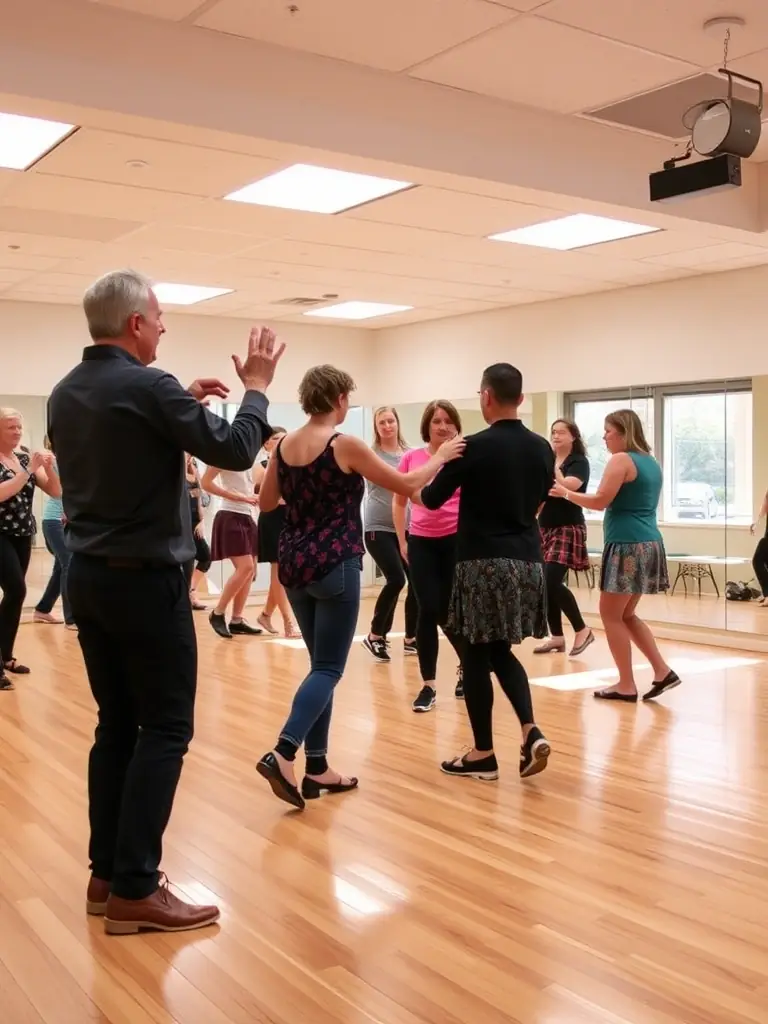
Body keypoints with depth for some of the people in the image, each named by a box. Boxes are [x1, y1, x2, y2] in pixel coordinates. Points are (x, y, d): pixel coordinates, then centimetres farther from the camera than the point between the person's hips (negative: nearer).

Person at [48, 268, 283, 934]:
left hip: (89, 576, 8)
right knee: (164, 729, -2)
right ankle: (135, 890, -1)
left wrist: (182, 404, 19)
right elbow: (234, 451, -13)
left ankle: (107, 873, 18)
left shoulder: (67, 394, 9)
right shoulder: (147, 386, -16)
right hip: (146, 579, -8)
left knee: (117, 723, 13)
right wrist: (257, 387, 2)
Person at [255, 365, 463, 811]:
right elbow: (406, 485, -5)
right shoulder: (345, 445, -12)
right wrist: (442, 457, 10)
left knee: (321, 663, 14)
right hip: (335, 565, -7)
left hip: (295, 564, 7)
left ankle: (318, 768, 14)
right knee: (329, 668, -2)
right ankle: (282, 754, -17)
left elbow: (267, 502, 17)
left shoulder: (285, 445, 5)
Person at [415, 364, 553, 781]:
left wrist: (413, 491, 21)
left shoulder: (475, 446, -11)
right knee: (501, 652, 18)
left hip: (483, 562, -6)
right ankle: (531, 731, 1)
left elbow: (431, 500, -2)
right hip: (527, 560, 6)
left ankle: (483, 755, 11)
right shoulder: (542, 448, 6)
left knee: (477, 656, 5)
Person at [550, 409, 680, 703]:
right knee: (626, 614, 18)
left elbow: (600, 502, -15)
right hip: (649, 543, 9)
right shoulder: (651, 462, 15)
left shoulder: (621, 459, -10)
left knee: (610, 614, 2)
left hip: (627, 545, -9)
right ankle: (662, 671, 11)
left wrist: (565, 493, -3)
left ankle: (627, 685, 4)